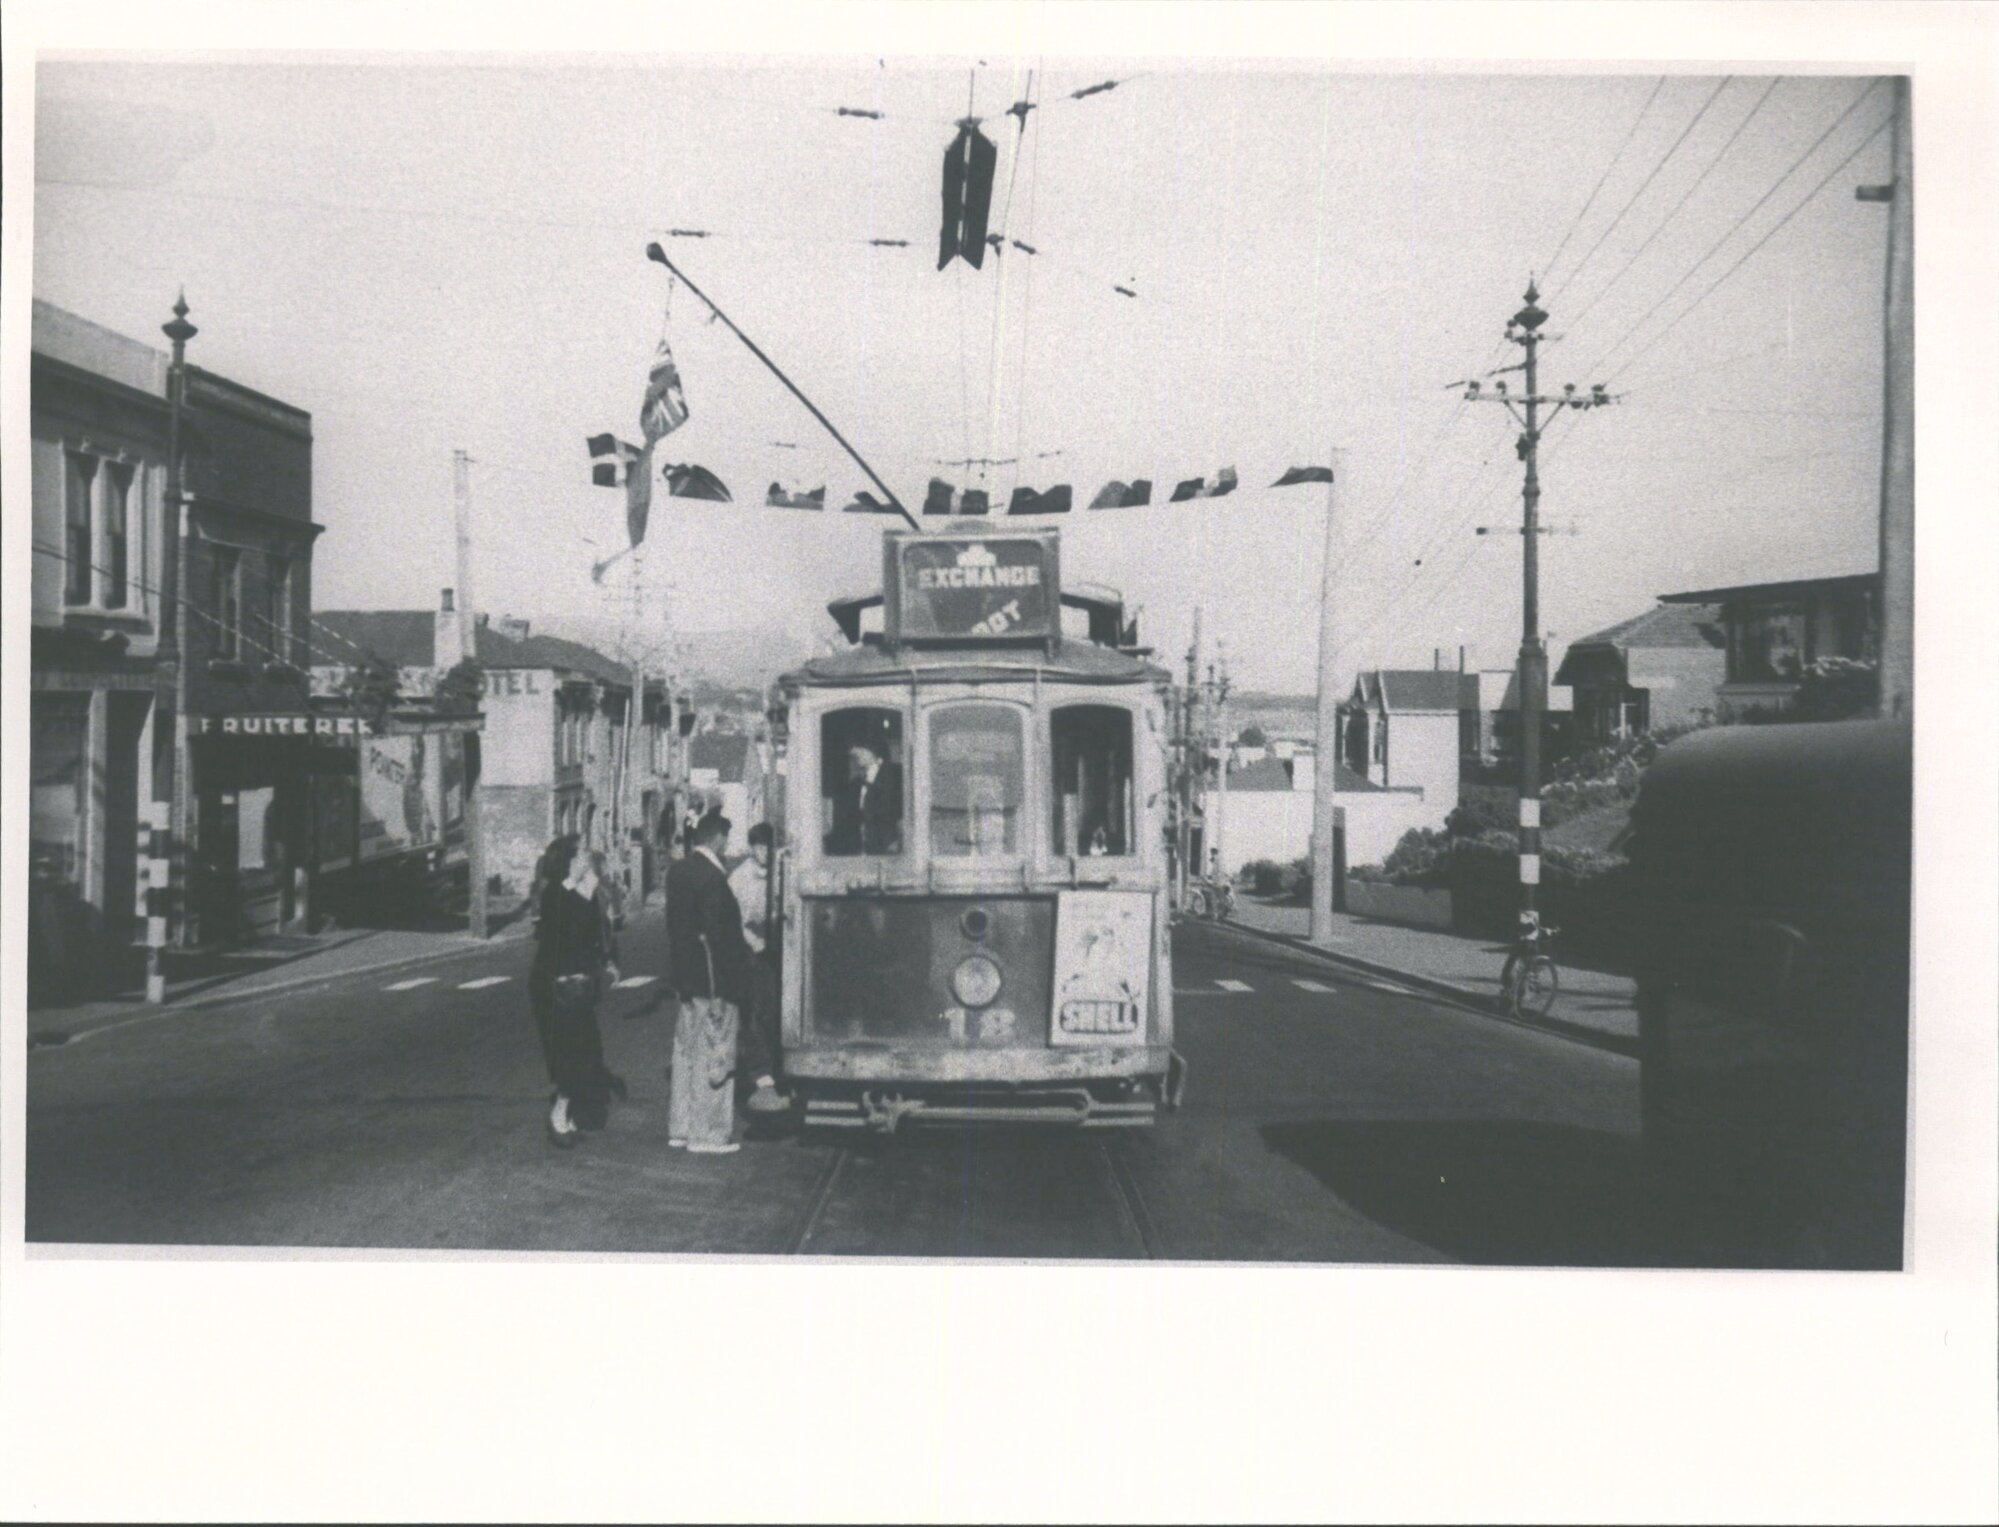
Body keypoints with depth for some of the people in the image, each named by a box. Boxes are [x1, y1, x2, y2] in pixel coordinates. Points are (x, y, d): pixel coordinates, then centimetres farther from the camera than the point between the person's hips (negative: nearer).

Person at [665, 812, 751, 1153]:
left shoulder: (678, 871, 6)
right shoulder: (712, 878, -20)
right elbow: (717, 934, -21)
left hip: (686, 976, 9)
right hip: (713, 980, -9)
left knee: (686, 1049, 16)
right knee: (714, 1055, 0)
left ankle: (680, 1127, 25)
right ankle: (708, 1135, 6)